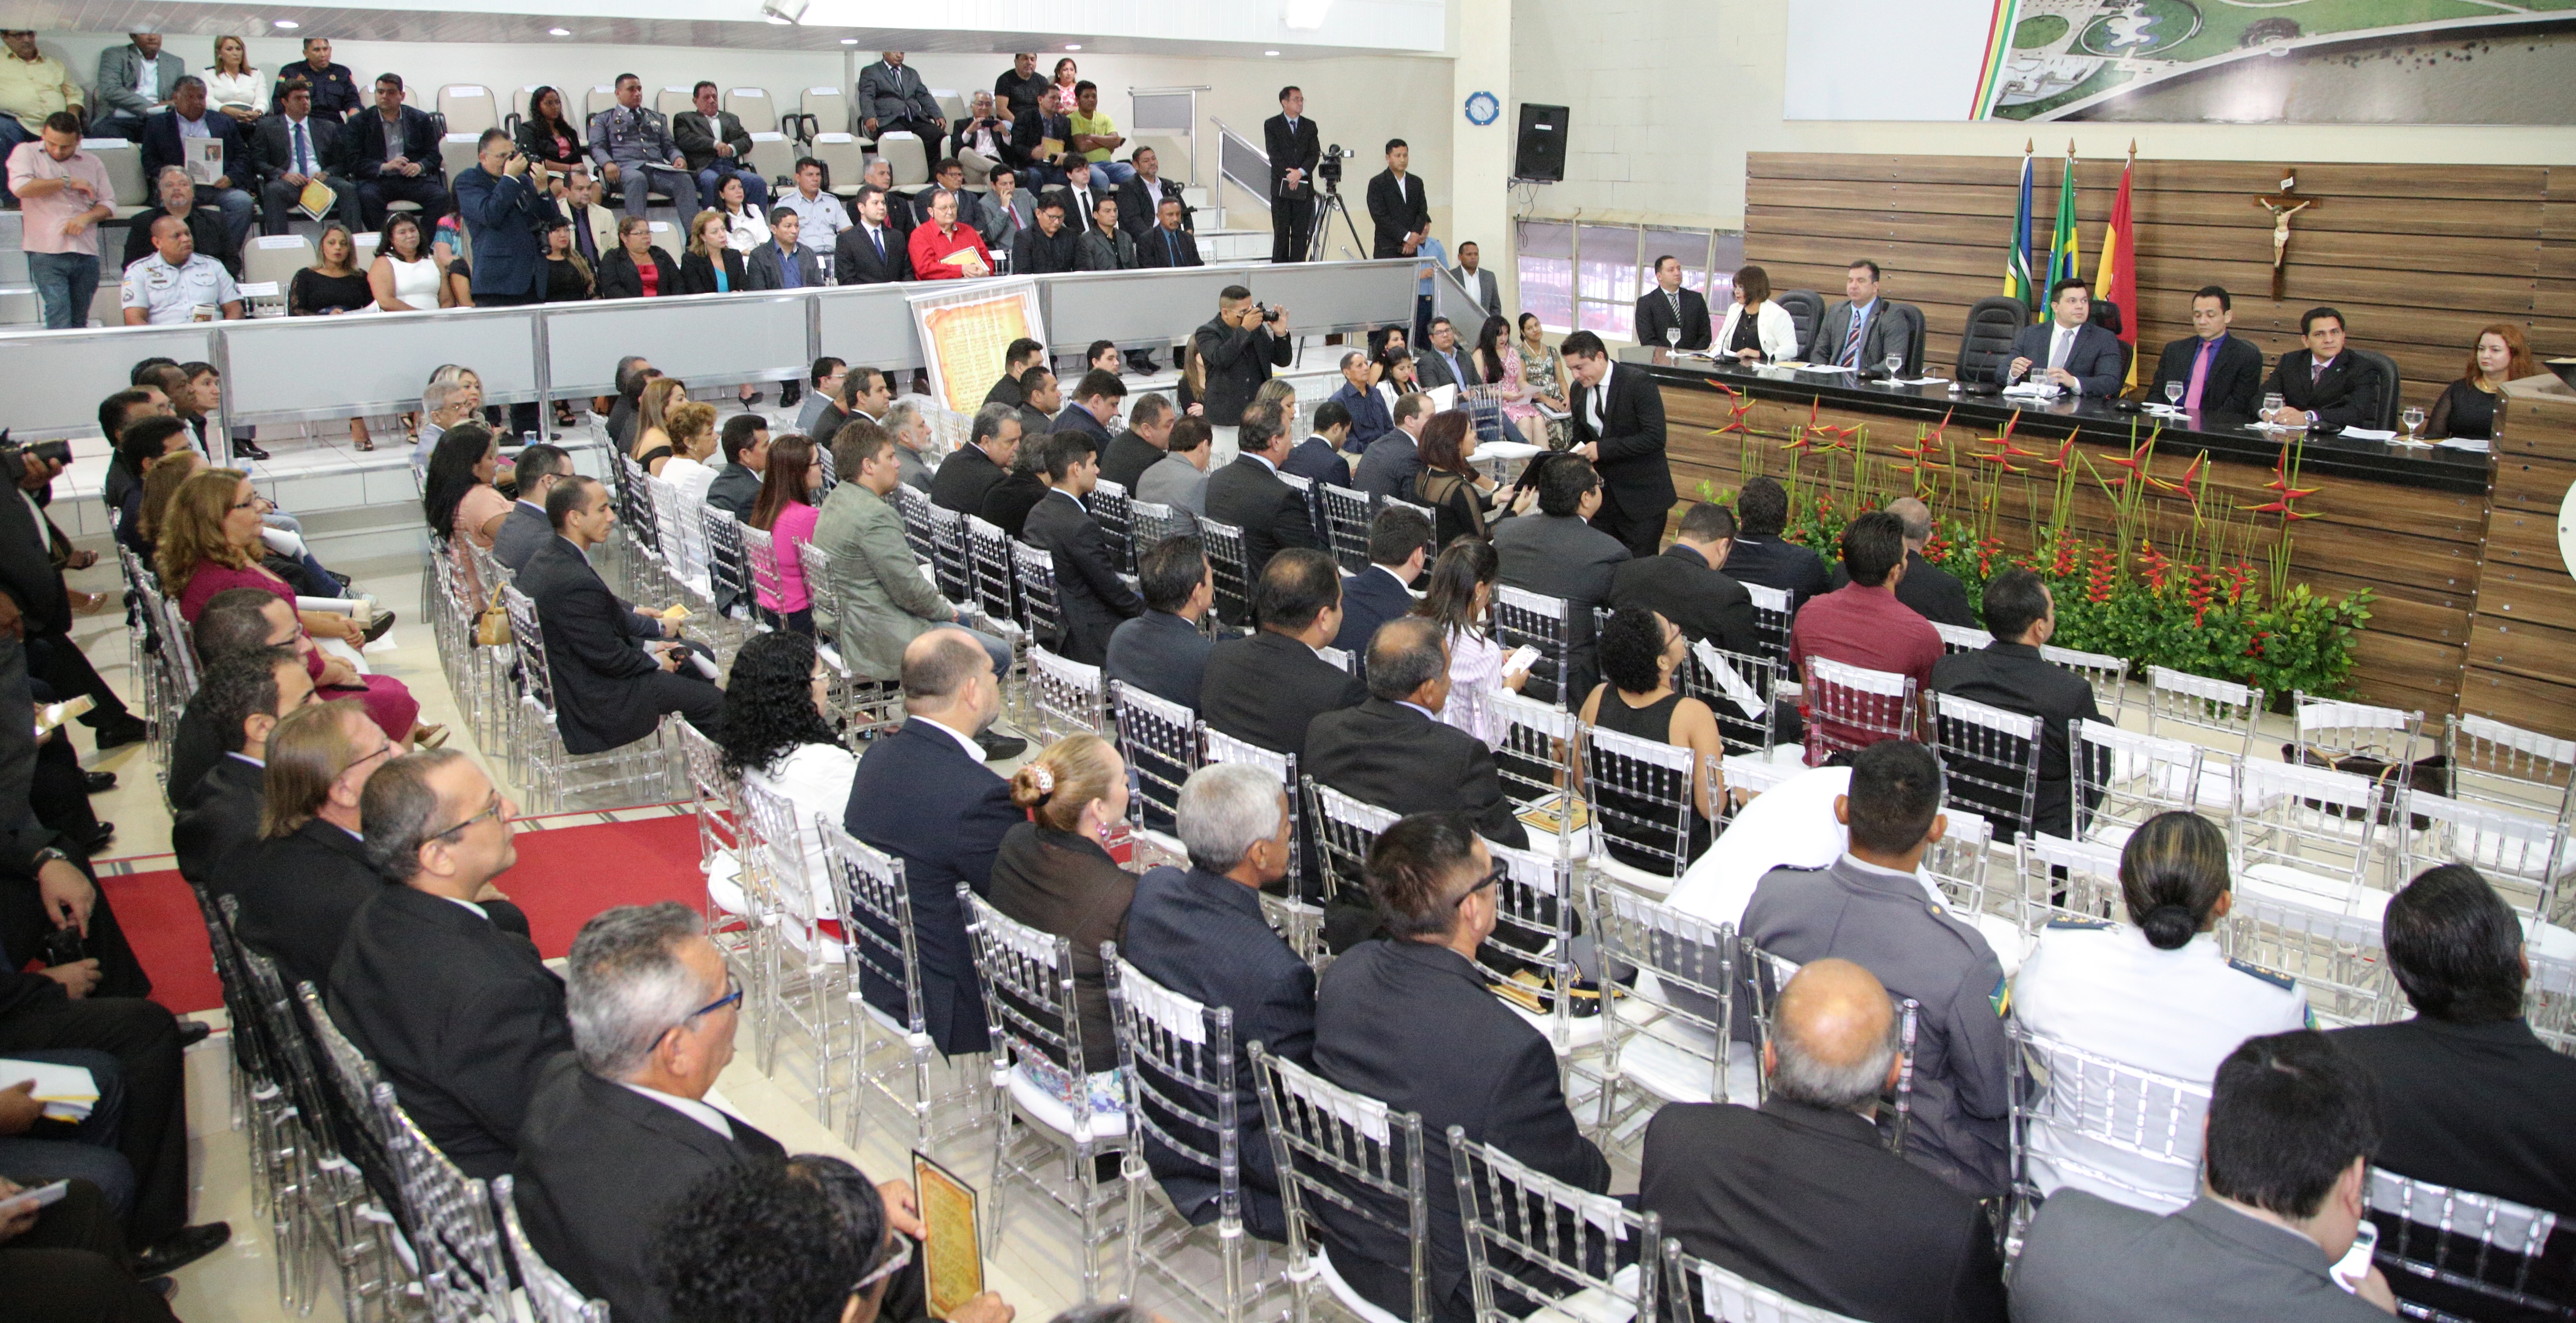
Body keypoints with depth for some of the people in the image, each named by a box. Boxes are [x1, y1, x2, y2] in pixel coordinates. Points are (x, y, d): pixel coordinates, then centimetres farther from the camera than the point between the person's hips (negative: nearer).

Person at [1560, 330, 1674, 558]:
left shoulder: (1638, 384, -14)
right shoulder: (1578, 390, 7)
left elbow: (1655, 437, -22)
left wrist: (1603, 449, -23)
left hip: (1641, 496, -6)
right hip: (1602, 494, 6)